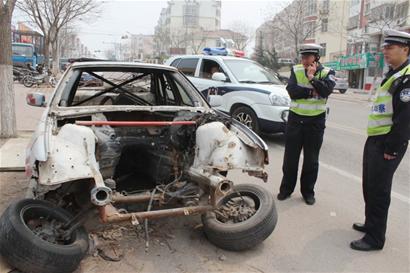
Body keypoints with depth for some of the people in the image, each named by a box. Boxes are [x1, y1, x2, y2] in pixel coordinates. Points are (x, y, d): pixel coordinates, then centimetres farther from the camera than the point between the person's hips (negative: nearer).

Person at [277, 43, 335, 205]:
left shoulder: (327, 73, -1)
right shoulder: (296, 70, 2)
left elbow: (326, 90, -21)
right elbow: (292, 91, -13)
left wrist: (312, 78, -19)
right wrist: (312, 91, -18)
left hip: (316, 121, -1)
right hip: (295, 118, 1)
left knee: (311, 159, 8)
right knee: (290, 156, 8)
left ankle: (308, 191, 23)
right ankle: (286, 188, 22)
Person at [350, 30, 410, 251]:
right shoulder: (392, 75, 16)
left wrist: (392, 148, -20)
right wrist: (375, 142, 18)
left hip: (388, 144, -9)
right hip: (374, 140, 9)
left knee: (378, 191, -2)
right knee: (369, 186, 18)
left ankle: (375, 238, 10)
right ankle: (371, 224, 34)